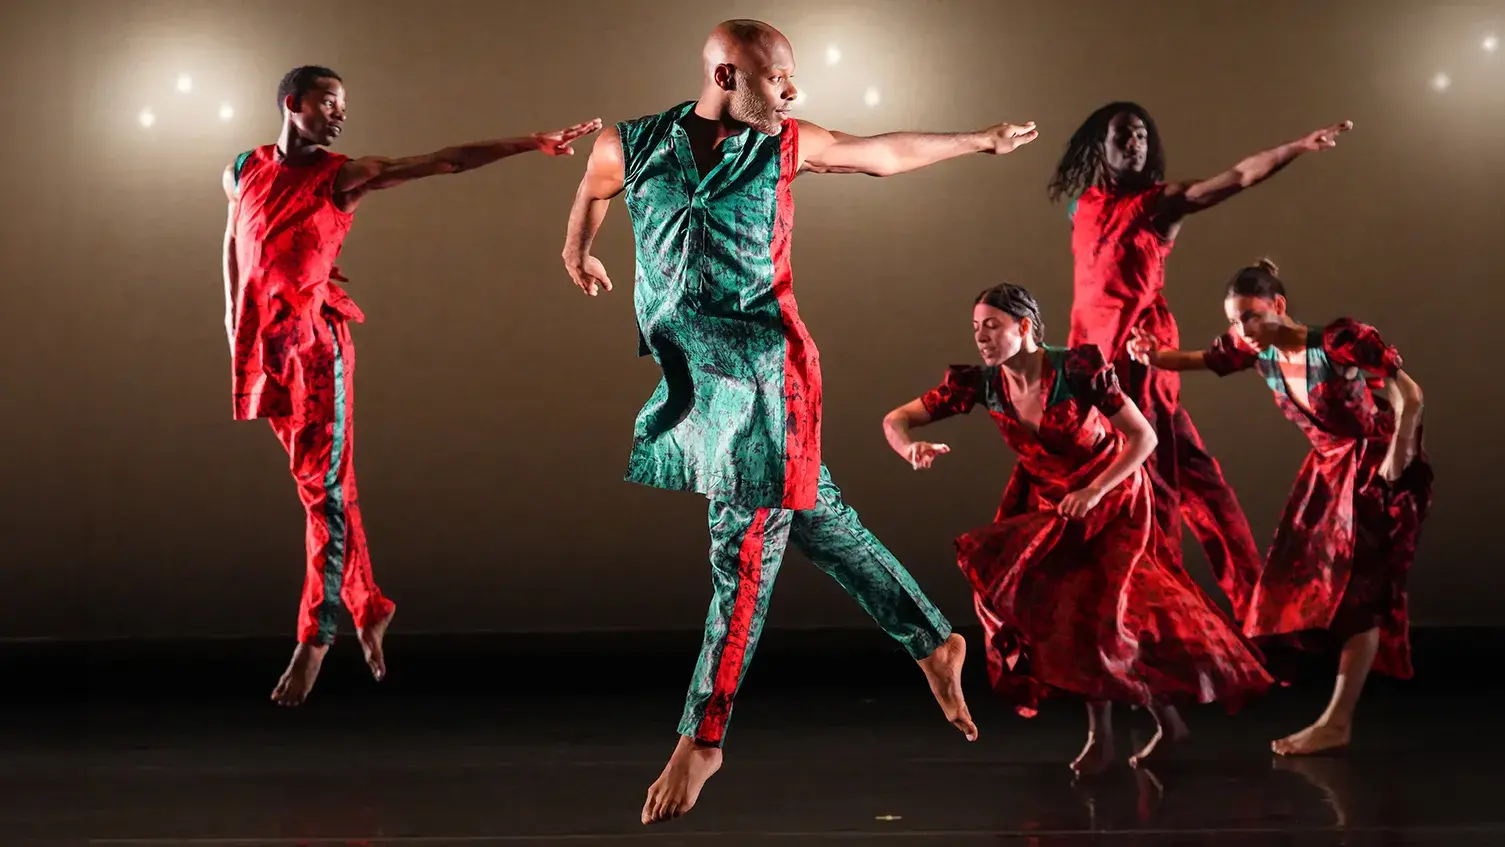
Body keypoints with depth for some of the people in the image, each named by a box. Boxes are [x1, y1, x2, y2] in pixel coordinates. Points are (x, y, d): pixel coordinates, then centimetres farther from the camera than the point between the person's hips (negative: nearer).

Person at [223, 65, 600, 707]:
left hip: (314, 341, -4)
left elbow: (443, 162, -8)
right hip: (257, 340, 4)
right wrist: (232, 317, 20)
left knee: (323, 484, -8)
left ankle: (316, 638, -5)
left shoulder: (343, 176, -1)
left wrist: (529, 144, -14)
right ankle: (368, 606, 19)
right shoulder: (244, 169, 8)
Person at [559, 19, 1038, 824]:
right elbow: (592, 191, 24)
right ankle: (933, 641, 25)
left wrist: (981, 139, 24)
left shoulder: (785, 144, 1)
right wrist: (577, 254, 40)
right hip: (689, 374, 3)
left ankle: (701, 737, 3)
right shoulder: (629, 146, 1)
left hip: (763, 372, -3)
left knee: (744, 553, -4)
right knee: (815, 516, 10)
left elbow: (886, 153, 15)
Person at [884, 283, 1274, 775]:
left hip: (1113, 496, -5)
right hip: (1046, 499, 5)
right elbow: (896, 421, -15)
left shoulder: (1079, 369, -28)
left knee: (1090, 605, -14)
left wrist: (1094, 492, -29)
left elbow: (1144, 437, -21)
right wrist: (913, 449, -38)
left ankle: (1102, 735, 11)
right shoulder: (980, 383, -17)